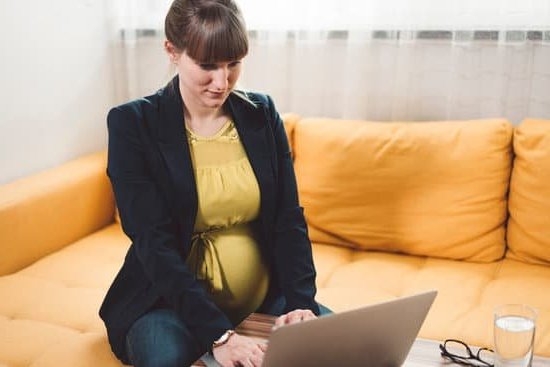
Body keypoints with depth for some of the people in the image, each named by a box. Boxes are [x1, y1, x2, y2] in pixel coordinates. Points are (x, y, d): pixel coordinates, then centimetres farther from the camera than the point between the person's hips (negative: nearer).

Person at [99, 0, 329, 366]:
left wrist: (300, 303, -19)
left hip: (262, 295, 4)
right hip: (171, 298, -3)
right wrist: (217, 333, -30)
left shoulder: (261, 114, 1)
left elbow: (289, 220, -1)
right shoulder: (133, 124, -10)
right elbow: (154, 243, -18)